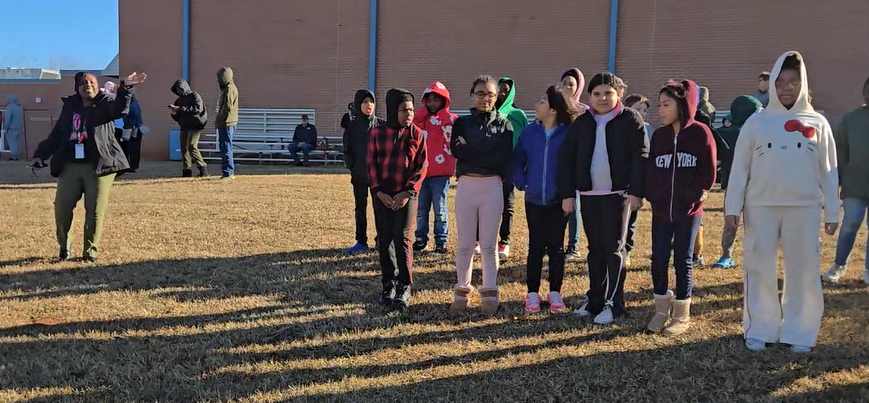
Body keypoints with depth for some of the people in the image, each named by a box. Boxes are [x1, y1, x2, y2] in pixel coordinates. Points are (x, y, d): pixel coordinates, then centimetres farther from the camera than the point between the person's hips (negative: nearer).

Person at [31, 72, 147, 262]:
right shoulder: (69, 106, 15)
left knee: (95, 210, -3)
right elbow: (56, 134, 20)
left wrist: (125, 88, -39)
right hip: (69, 166, 4)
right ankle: (64, 246, 25)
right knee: (62, 207, 4)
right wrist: (41, 154, 17)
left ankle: (91, 251, 11)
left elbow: (120, 108, -21)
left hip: (98, 165, -3)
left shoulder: (105, 104, 3)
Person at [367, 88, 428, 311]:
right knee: (385, 240, 5)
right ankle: (388, 284, 17)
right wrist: (379, 191, -7)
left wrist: (407, 192, -11)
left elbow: (422, 167, -1)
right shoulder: (378, 132, 1)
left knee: (402, 239, -8)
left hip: (406, 194, -2)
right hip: (382, 195, 2)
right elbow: (371, 164, 3)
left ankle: (404, 287, 1)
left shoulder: (416, 134, 0)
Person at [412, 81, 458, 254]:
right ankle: (421, 238, 18)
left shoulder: (451, 118, 1)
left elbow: (452, 137, -16)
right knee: (421, 209, 9)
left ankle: (441, 241, 9)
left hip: (441, 172, -4)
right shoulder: (421, 118, 12)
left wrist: (443, 118, -14)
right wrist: (422, 112, -5)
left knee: (440, 209, 0)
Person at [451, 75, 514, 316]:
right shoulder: (462, 123, 9)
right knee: (465, 244, 6)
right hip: (466, 185, 1)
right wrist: (490, 157, -13)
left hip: (492, 186, -1)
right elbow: (456, 150, -10)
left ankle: (489, 294, 14)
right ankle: (462, 291, 18)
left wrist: (472, 153, -10)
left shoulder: (504, 124, 7)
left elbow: (505, 158, -7)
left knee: (489, 244, 4)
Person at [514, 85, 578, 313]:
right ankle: (532, 294, 16)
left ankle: (555, 293, 20)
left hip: (558, 200, -2)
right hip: (534, 200, 2)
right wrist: (522, 183, -2)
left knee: (556, 247, 8)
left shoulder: (569, 134, -7)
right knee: (536, 247, 7)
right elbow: (517, 161, 9)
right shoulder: (530, 131, 2)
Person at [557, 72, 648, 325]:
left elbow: (641, 156, -8)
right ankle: (595, 300, 20)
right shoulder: (582, 123, 8)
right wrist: (567, 194, 0)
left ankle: (613, 304, 5)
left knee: (614, 249, 0)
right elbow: (566, 158, 6)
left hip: (618, 194, -4)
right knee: (595, 249, 11)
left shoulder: (630, 119, -3)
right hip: (588, 195, 4)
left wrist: (636, 191, -16)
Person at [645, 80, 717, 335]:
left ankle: (682, 315, 16)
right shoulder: (658, 136, 7)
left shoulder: (700, 133, -5)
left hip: (689, 210, -4)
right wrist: (652, 196, -3)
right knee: (658, 260, 4)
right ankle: (662, 310, 20)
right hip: (660, 210, 4)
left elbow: (709, 171, -4)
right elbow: (650, 170, 8)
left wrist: (696, 196, -8)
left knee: (682, 261, 4)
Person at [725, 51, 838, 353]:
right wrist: (733, 206, -3)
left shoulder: (817, 123, 5)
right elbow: (740, 166, 2)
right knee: (760, 270, 5)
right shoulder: (757, 121, 3)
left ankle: (799, 332, 18)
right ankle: (760, 330, 17)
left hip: (804, 208, 1)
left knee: (804, 271, 5)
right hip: (761, 207, 0)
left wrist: (832, 212, 3)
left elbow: (828, 171, 6)